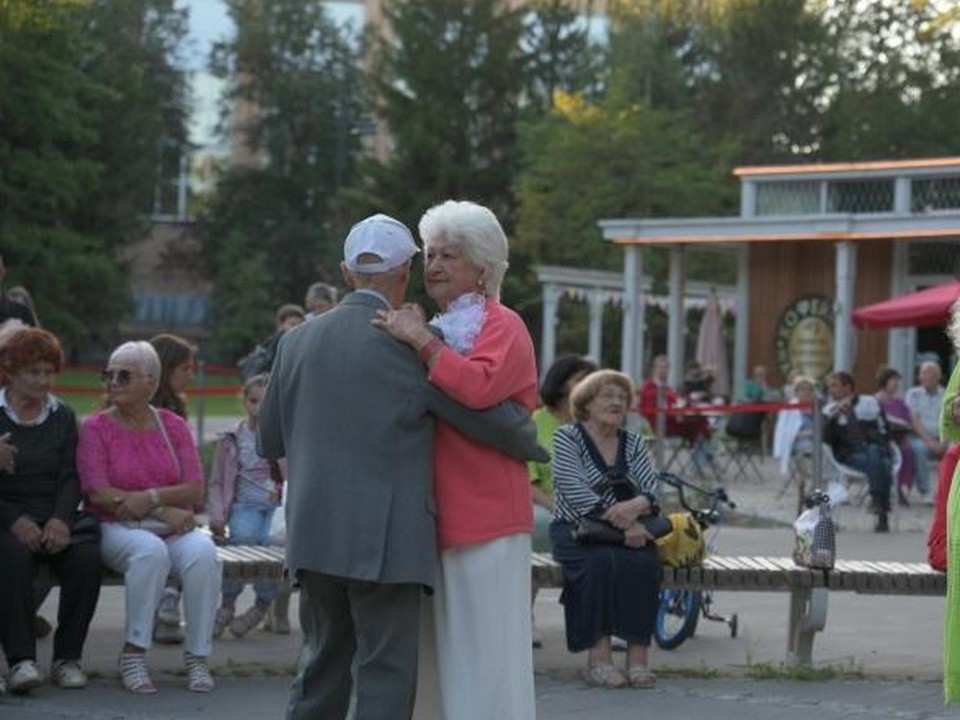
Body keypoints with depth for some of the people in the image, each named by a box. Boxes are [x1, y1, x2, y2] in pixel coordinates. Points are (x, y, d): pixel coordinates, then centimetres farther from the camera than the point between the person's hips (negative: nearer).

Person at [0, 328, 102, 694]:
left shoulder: (63, 417, 15)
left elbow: (70, 478, 7)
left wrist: (60, 519, -13)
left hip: (53, 516, 3)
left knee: (87, 554, -29)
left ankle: (68, 657, -19)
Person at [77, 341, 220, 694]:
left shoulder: (174, 426, 9)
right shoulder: (96, 428, 2)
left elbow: (195, 492, 0)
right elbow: (98, 493, -10)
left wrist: (151, 498, -18)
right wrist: (165, 510, -13)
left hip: (175, 529, 2)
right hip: (118, 529, -2)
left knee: (203, 553, -30)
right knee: (150, 550, -36)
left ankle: (197, 656, -22)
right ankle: (133, 653, -26)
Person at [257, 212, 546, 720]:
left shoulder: (297, 341, 7)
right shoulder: (409, 346, -9)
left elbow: (268, 441, 15)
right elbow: (490, 418, -5)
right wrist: (529, 443, 16)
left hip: (314, 537, 6)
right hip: (385, 541, -6)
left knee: (323, 666, 15)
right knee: (385, 678, -1)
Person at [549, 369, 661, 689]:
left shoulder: (633, 444, 15)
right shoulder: (567, 438, 0)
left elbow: (653, 491, 1)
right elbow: (575, 492, -15)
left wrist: (637, 506, -25)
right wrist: (622, 523, -23)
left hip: (630, 531, 4)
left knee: (645, 563, -28)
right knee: (602, 561, -34)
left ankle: (638, 654, -28)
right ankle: (598, 656, -34)